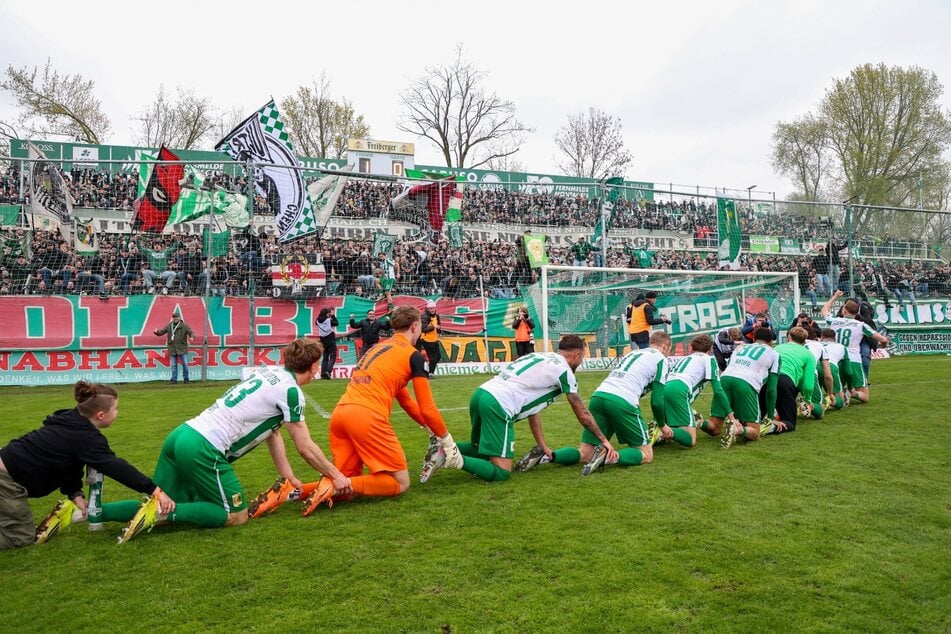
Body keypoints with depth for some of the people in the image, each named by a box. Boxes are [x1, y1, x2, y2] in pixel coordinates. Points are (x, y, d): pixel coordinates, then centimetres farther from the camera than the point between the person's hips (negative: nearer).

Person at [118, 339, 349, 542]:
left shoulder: (267, 371, 17)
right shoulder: (291, 391, -8)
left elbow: (273, 432, 21)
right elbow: (305, 447, -2)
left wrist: (289, 477, 22)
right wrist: (336, 475, 12)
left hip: (180, 434, 9)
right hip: (204, 449, -9)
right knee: (237, 516, 3)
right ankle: (163, 513, -10)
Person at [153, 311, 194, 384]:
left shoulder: (184, 326, -1)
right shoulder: (169, 326, 6)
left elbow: (191, 332, -8)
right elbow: (161, 332, 6)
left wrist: (191, 336, -30)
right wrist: (156, 332, -16)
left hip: (182, 348, -2)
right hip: (172, 349, 2)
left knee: (185, 364, -3)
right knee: (173, 365, 7)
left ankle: (186, 378, 13)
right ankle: (174, 379, 15)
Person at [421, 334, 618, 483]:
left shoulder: (539, 357, 26)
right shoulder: (564, 369, 3)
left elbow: (532, 405, 26)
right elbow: (582, 414, 10)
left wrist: (542, 445, 26)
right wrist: (604, 440, 24)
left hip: (480, 394, 9)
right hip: (498, 406, -9)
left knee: (480, 450, 31)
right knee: (501, 473, -6)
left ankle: (444, 448, 8)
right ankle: (450, 459, -20)